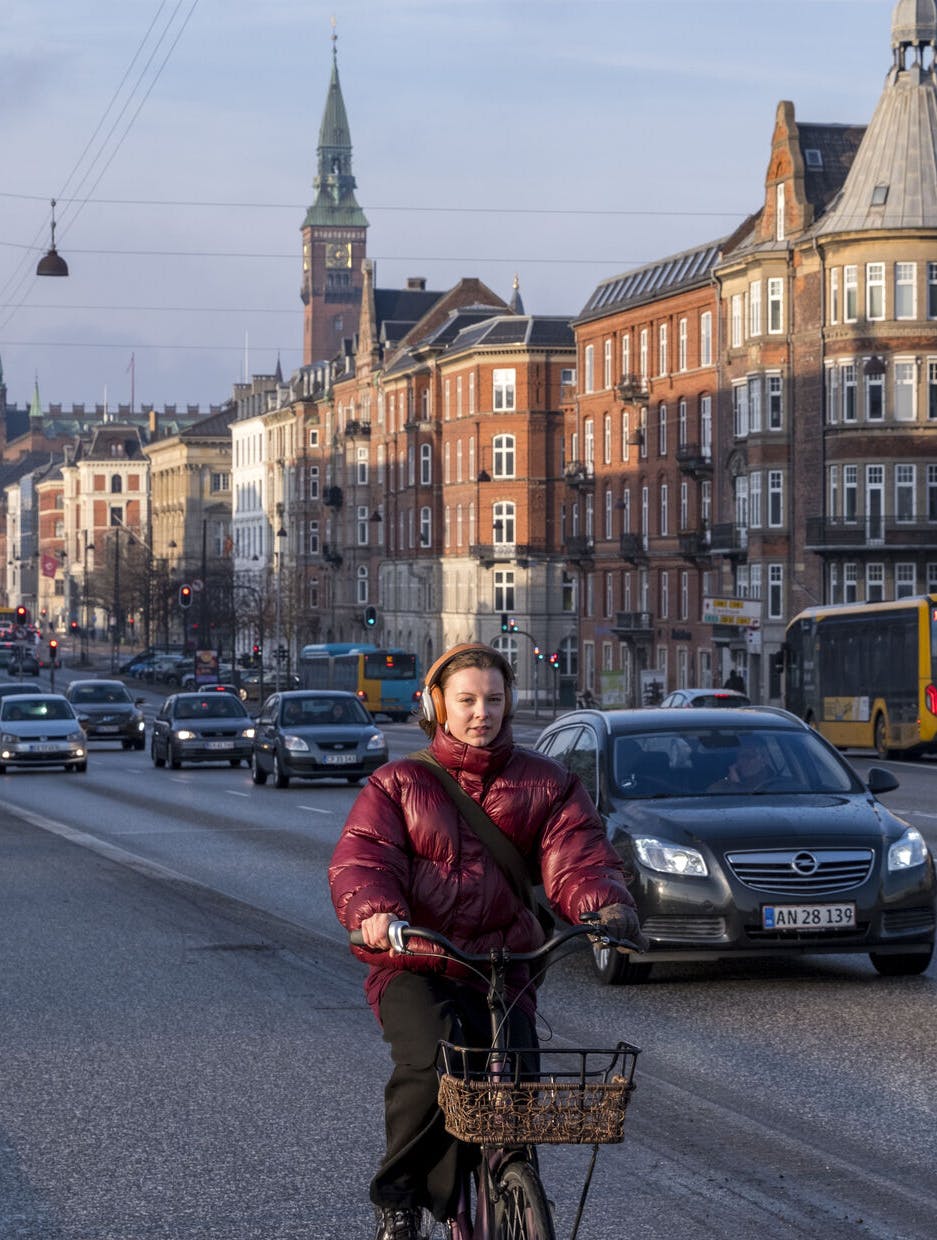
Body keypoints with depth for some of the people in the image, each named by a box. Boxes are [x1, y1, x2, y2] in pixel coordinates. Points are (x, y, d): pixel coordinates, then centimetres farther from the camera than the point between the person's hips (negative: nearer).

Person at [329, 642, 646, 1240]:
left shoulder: (547, 784, 11)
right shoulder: (397, 785, 8)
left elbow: (577, 854, -5)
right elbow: (362, 856, -8)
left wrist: (605, 903, -29)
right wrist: (375, 910, -33)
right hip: (413, 968, -2)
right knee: (429, 1060, -30)